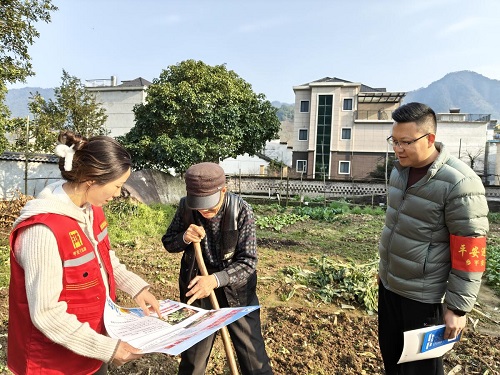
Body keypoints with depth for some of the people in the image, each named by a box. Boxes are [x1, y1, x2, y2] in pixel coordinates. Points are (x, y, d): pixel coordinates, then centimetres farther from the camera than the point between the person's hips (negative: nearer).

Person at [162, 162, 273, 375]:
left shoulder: (241, 211, -22)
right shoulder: (185, 207, -13)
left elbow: (248, 261, -21)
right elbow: (168, 242, 1)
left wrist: (216, 279, -37)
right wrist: (184, 238, -22)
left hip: (236, 291, -2)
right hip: (196, 287, 3)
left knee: (252, 354, 12)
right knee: (193, 353, 22)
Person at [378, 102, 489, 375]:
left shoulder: (459, 183, -23)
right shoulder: (399, 169, 0)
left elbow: (469, 253, -19)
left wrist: (457, 307, -14)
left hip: (423, 296, -7)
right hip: (387, 284, 7)